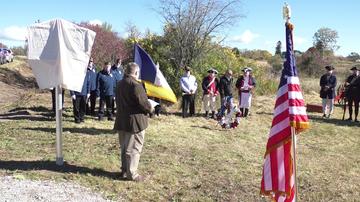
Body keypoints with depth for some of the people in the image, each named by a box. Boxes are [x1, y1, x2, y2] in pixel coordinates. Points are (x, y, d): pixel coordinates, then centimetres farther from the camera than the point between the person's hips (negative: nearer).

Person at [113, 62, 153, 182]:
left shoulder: (119, 84, 11)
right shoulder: (135, 85, -18)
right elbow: (143, 102, -21)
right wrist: (150, 109, 1)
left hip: (121, 120, 8)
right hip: (135, 120, -8)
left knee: (124, 147, 17)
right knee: (134, 148, 1)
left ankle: (124, 171, 26)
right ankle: (132, 174, 7)